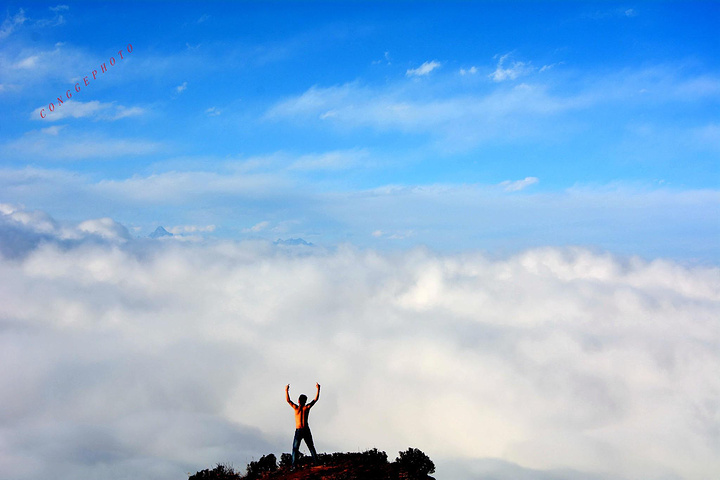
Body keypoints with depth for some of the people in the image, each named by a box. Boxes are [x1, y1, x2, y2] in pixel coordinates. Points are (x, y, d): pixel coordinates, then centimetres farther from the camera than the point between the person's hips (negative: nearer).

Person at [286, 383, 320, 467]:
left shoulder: (296, 408, -4)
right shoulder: (307, 407, 1)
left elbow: (288, 400, 1)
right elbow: (316, 399, 9)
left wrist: (286, 391, 8)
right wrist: (318, 389, 16)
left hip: (298, 431, -2)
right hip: (306, 431, 2)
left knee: (295, 449, 1)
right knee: (311, 448, 11)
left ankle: (294, 465, -12)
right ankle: (316, 462, 2)